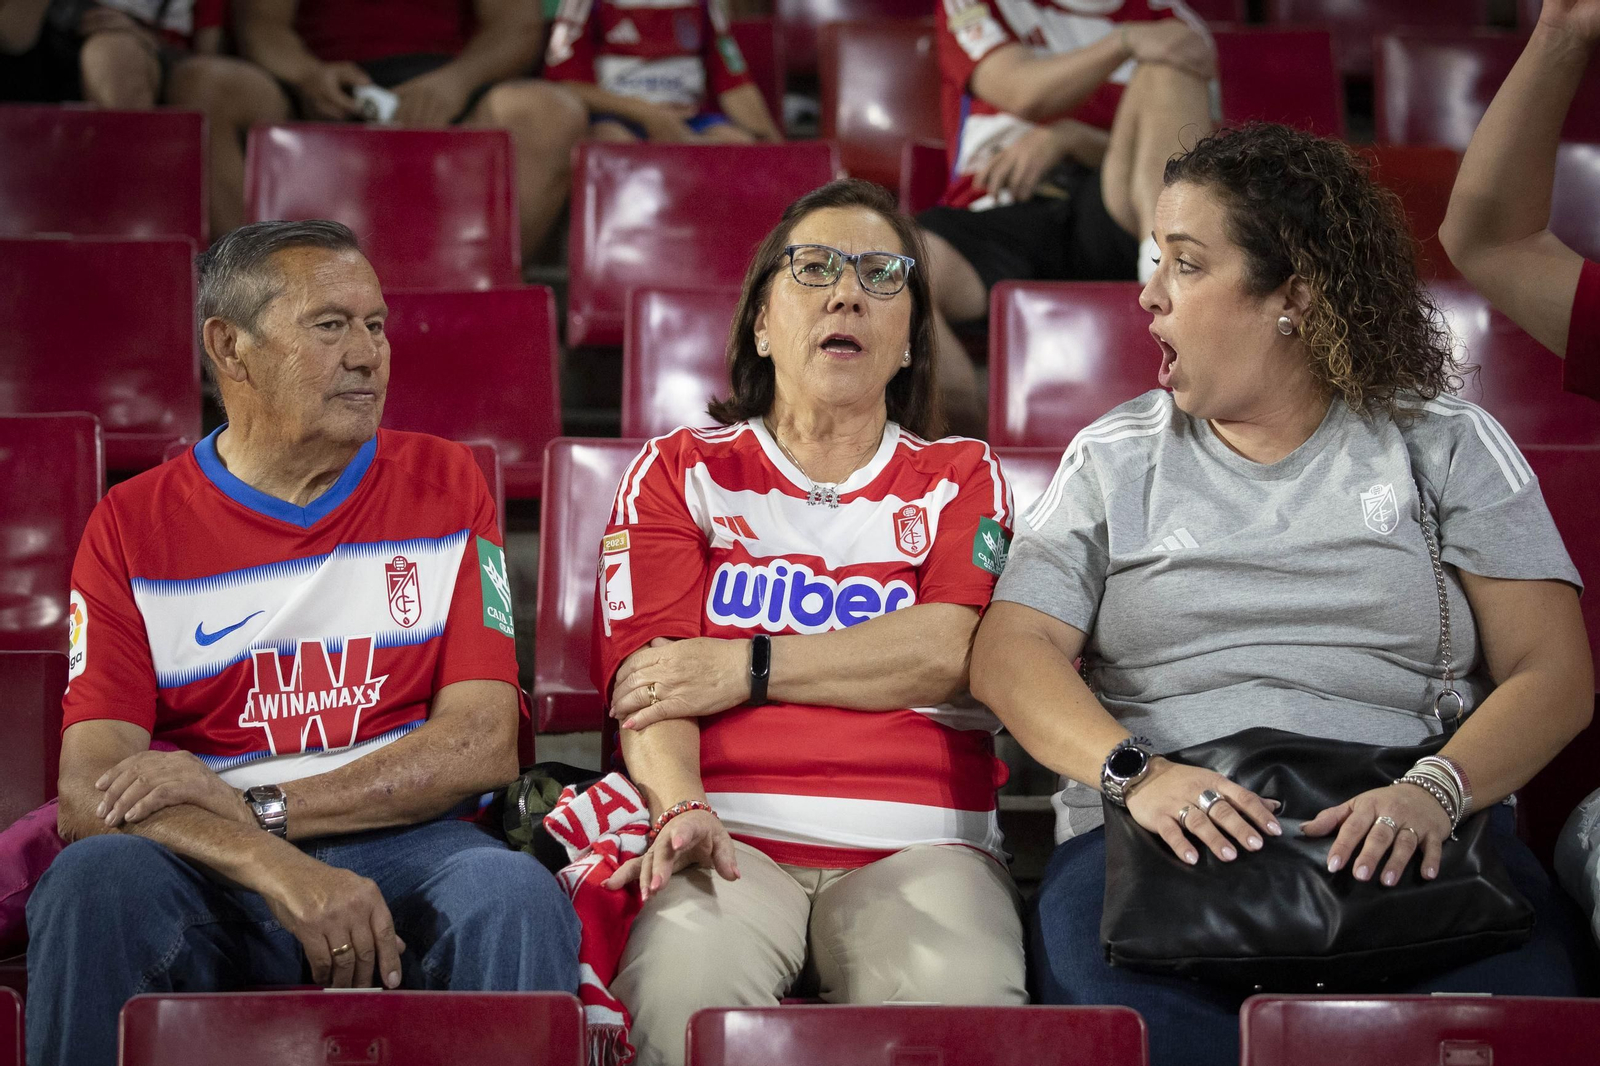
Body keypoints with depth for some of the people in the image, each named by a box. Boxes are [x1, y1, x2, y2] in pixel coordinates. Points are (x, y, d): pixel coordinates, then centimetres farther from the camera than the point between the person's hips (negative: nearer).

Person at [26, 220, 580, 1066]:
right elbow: (91, 791, -5)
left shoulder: (442, 485, 11)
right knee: (94, 880, -33)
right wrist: (277, 868, -24)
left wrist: (257, 808, -11)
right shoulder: (132, 527, 7)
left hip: (400, 846, 0)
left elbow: (484, 746, 0)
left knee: (515, 895, -33)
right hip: (213, 873, 0)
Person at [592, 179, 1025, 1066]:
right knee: (683, 988, -35)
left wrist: (746, 668, -5)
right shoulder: (681, 472, 19)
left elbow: (954, 651, 0)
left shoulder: (959, 478, 21)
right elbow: (647, 673, 3)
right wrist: (682, 809, -18)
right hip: (734, 837, 0)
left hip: (914, 844, 0)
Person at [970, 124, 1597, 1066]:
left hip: (1402, 840, -1)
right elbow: (1012, 653, 7)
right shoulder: (1115, 459, 20)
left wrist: (1434, 792, -16)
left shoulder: (1446, 444, 15)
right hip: (1172, 836, 1)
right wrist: (1138, 773, -13)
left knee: (1520, 986, -37)